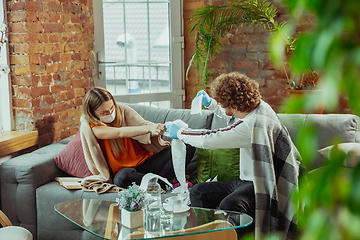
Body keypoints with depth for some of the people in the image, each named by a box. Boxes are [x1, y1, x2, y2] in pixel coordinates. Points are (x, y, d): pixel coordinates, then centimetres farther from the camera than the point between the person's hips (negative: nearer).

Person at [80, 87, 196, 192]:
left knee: (187, 147, -12)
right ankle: (166, 183, -22)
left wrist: (156, 129, -31)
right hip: (122, 170, -4)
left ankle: (160, 181, -26)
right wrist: (148, 129, -39)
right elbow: (119, 132, -26)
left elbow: (143, 124, -6)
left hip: (146, 161, 4)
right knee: (124, 176, -43)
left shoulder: (122, 110, 1)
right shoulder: (89, 127, -12)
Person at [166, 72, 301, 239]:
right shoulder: (258, 106, 4)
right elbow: (231, 116, 31)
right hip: (247, 181, 11)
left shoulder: (253, 125, -26)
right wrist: (210, 103, 22)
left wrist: (179, 133, -5)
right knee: (198, 193, 3)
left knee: (229, 205, -39)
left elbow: (209, 140, -21)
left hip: (262, 185, -11)